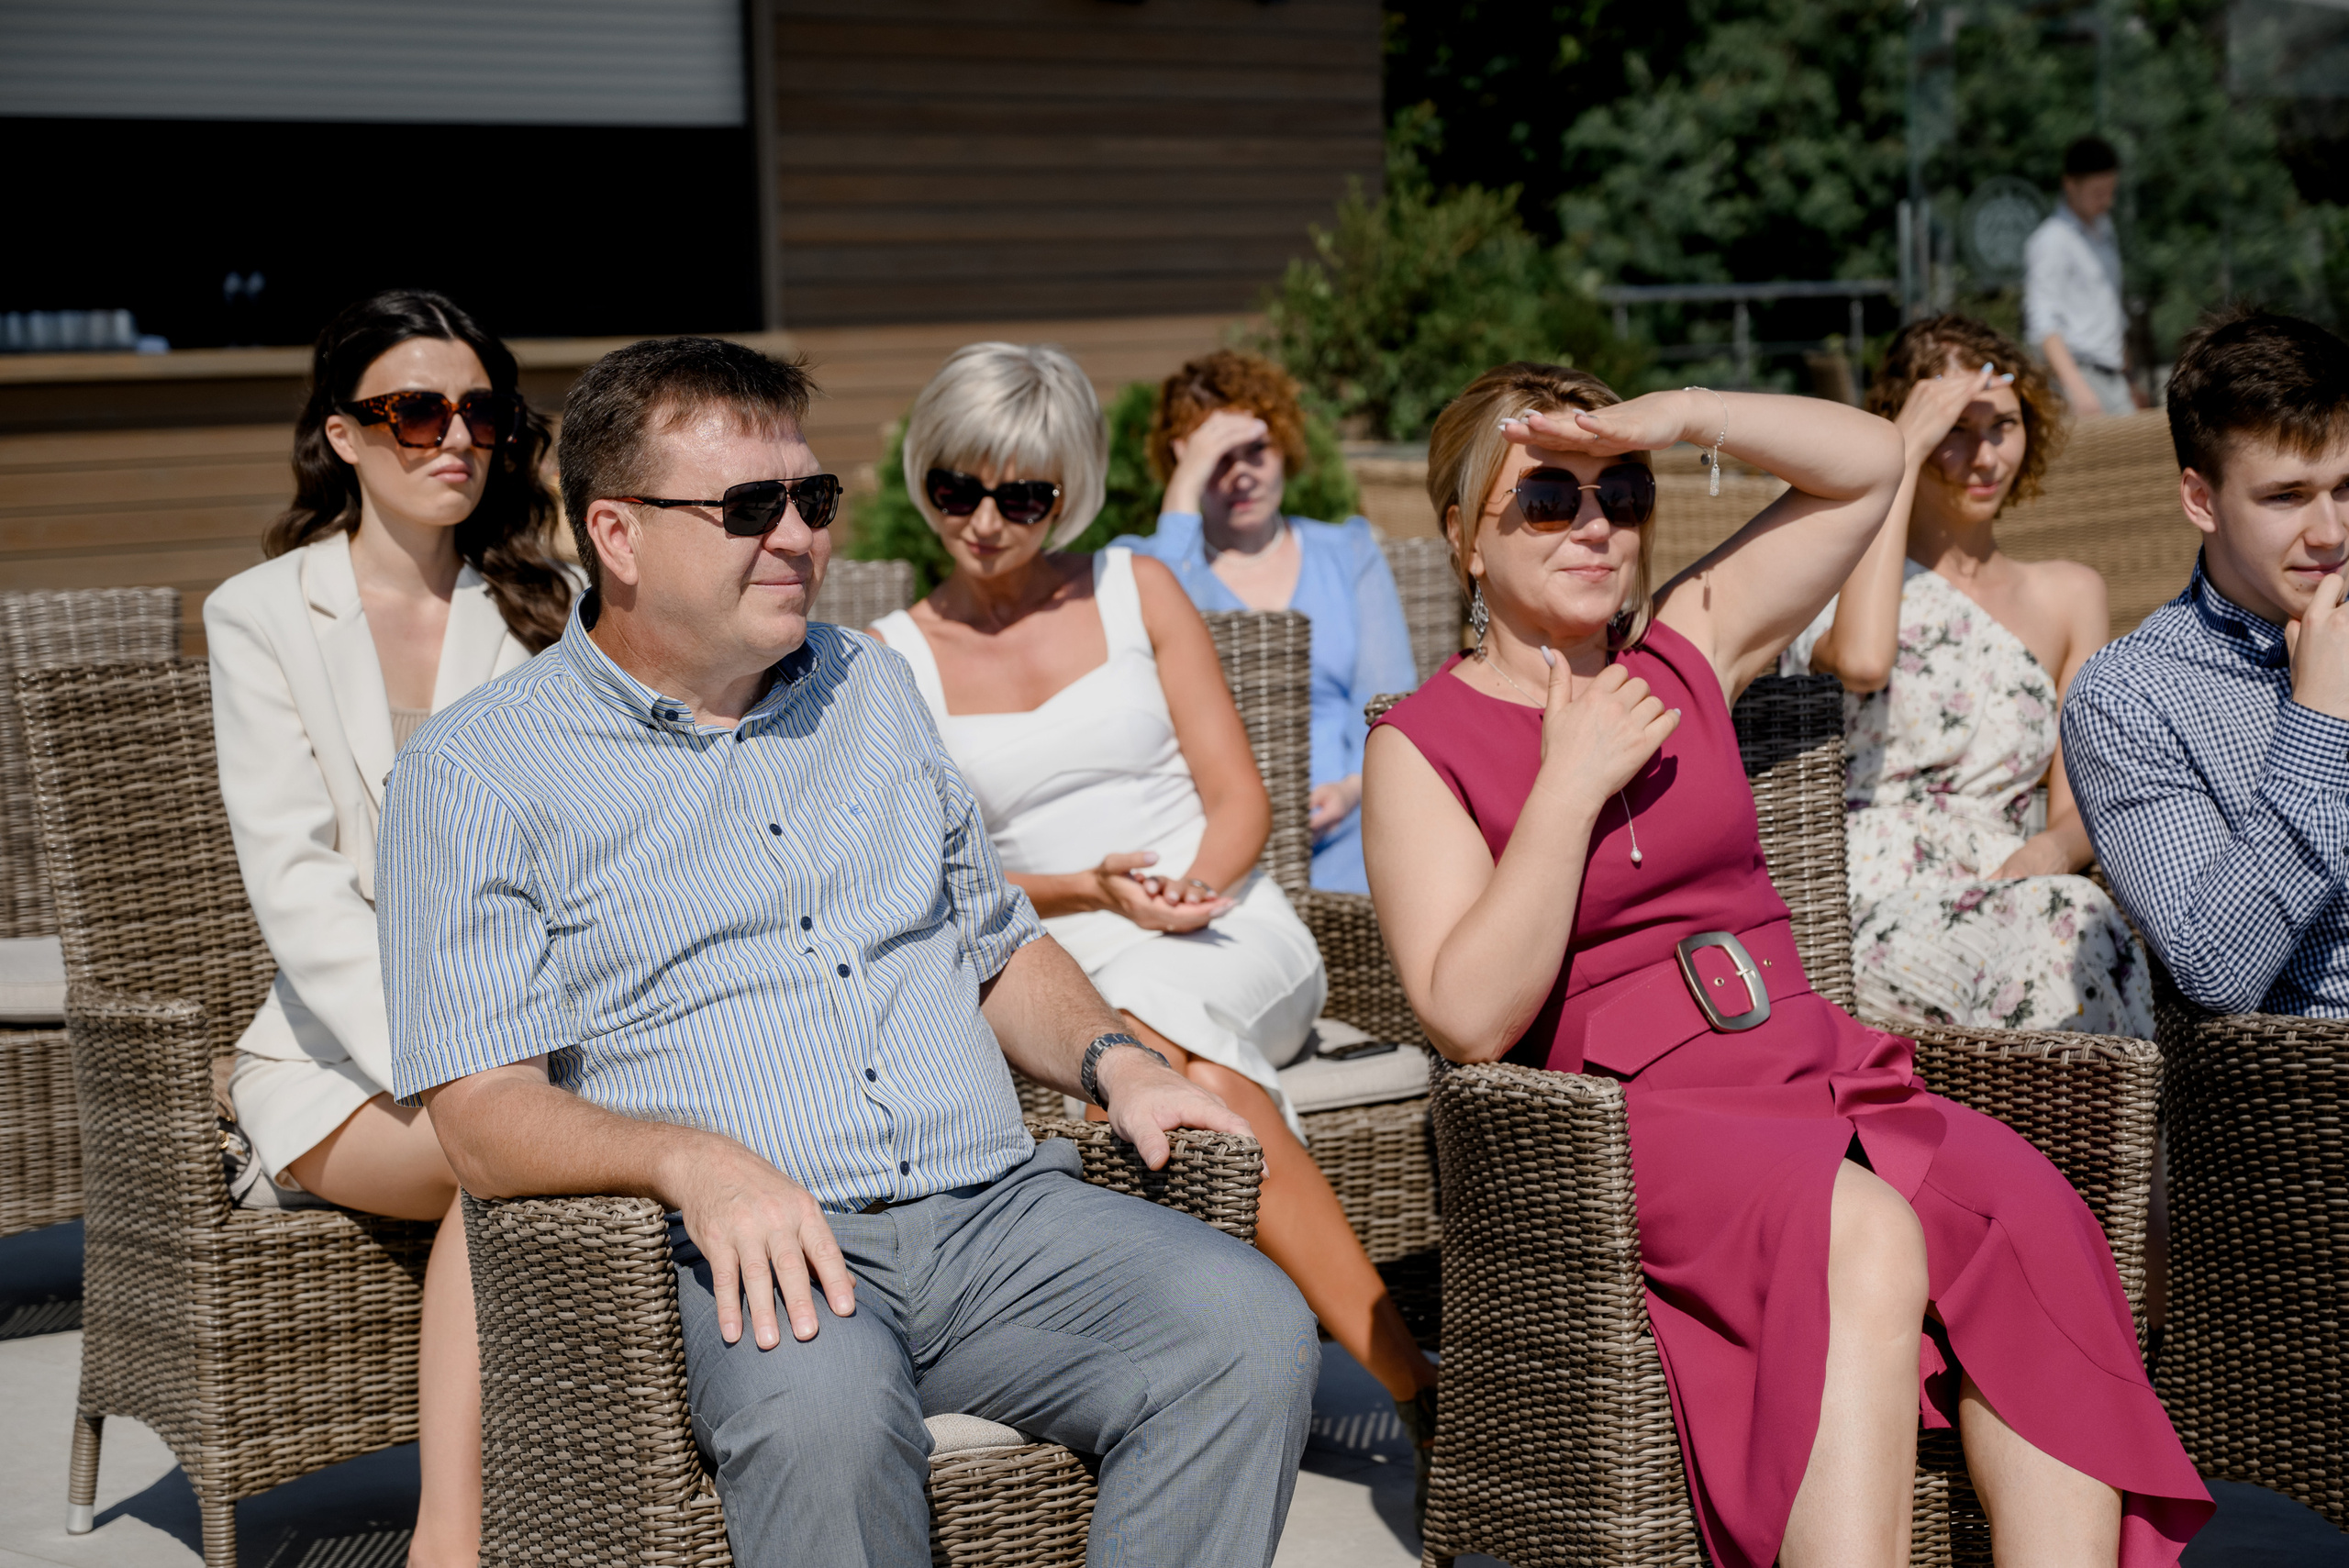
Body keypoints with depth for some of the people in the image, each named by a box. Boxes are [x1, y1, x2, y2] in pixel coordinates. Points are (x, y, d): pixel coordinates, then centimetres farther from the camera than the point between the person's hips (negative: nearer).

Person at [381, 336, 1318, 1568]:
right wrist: (694, 1160, -25)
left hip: (989, 1207, 5)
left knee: (1252, 1329, -23)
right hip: (747, 1248, -5)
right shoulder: (476, 774, 2)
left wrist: (1111, 1060, 9)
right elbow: (484, 1117, -7)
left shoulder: (869, 687, 21)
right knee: (821, 1400, -39)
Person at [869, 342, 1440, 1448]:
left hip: (1234, 938, -1)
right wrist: (1091, 890, -12)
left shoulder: (1137, 592, 11)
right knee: (1207, 1081, -36)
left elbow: (1239, 800, 8)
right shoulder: (898, 661, 11)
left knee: (1149, 1010, -38)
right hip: (1060, 968, 1)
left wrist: (1198, 885, -15)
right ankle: (1415, 1387, -38)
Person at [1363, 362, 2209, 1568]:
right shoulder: (1421, 744, 4)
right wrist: (1570, 785, -9)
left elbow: (1868, 462, 22)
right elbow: (1470, 1018, -8)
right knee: (1861, 1233, -36)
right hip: (1623, 1118, -5)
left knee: (2030, 1219, -27)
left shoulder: (1685, 647, 18)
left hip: (1815, 1067, 5)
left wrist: (1677, 415, 7)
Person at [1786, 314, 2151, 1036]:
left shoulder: (2068, 594, 21)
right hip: (1867, 915, -4)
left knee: (2088, 924, -33)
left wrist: (2051, 851, -10)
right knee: (2067, 915, -34)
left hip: (2002, 898, 4)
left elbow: (2080, 805, 17)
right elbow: (1862, 660, -18)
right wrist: (1903, 455, -8)